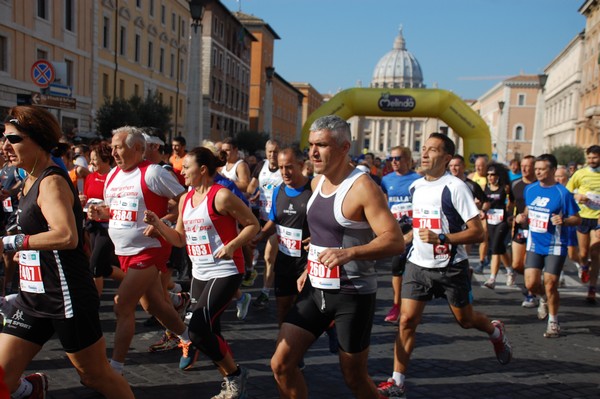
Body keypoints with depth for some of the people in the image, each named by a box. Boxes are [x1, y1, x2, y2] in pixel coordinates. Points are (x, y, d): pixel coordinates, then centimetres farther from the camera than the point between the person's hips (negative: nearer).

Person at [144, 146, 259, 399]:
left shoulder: (221, 196, -14)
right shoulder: (185, 199, 9)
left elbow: (253, 225, -10)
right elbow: (180, 239, 14)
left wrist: (232, 245, -24)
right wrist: (158, 223, 0)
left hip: (225, 272, -8)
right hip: (199, 273, 8)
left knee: (198, 331, -16)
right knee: (208, 332, 11)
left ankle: (235, 374, 7)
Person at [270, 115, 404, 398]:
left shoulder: (362, 187, -18)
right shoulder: (317, 182, 7)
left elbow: (395, 241, -24)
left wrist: (349, 253, -39)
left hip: (353, 294, -7)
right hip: (316, 289, 7)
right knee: (281, 364, 3)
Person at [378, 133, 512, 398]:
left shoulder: (455, 187, -15)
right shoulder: (415, 186, 5)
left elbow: (477, 232, -19)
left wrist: (440, 238, -28)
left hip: (451, 267, -4)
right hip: (418, 264, 5)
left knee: (465, 319, 13)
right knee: (407, 320, -4)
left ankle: (496, 331, 48)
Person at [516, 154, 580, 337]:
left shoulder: (562, 193, -12)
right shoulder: (530, 189, 3)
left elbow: (577, 219, -8)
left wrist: (563, 220, -27)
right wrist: (522, 217, 0)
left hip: (555, 247, -4)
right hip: (535, 245, 4)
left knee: (550, 285, -3)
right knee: (531, 284, -1)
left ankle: (553, 322, 18)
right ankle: (544, 299, 34)